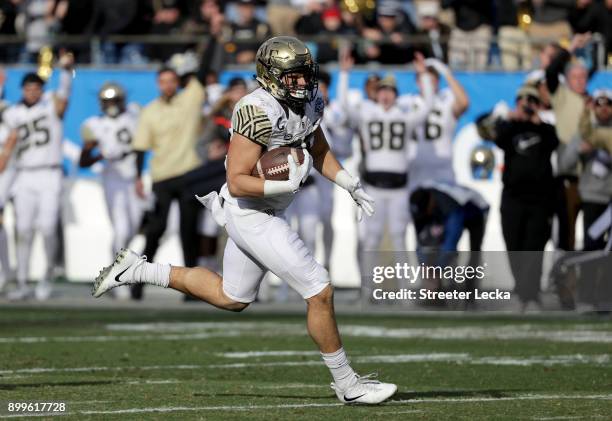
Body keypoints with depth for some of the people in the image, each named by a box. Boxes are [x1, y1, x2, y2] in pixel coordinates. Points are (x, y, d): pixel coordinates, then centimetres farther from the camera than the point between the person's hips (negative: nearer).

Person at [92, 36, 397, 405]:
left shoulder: (308, 104, 1)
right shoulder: (258, 113, -26)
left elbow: (320, 151, 20)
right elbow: (237, 183, -25)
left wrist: (351, 184, 7)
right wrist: (284, 186, -35)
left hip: (269, 210, 10)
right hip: (252, 217, -10)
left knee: (231, 298, 24)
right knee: (320, 293, -8)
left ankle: (138, 270, 30)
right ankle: (347, 384, 5)